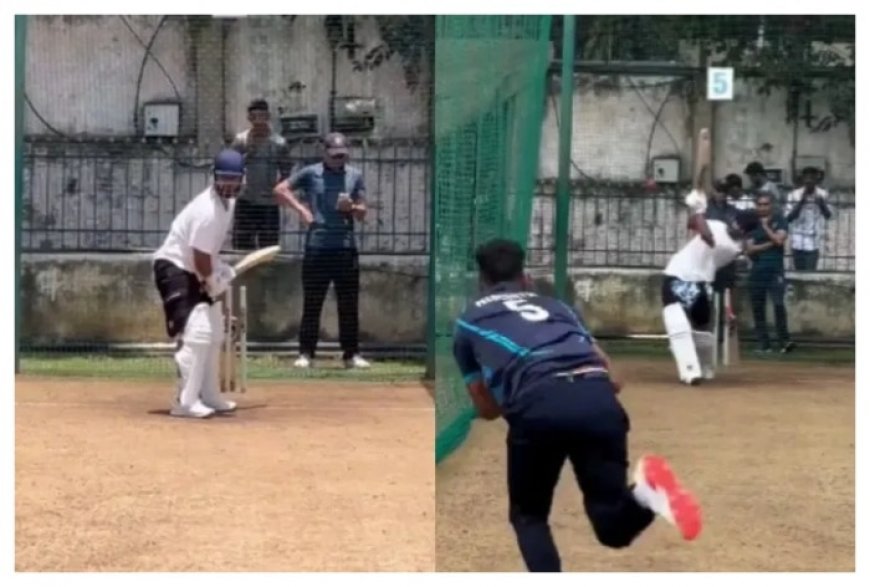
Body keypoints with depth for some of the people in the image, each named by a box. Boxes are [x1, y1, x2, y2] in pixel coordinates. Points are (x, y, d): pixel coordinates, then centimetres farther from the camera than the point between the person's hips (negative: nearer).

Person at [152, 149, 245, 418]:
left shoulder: (228, 201, 4)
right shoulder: (208, 210, -27)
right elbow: (200, 257, -24)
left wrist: (220, 270, 4)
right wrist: (213, 281, -9)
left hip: (194, 271, 11)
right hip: (174, 268, -11)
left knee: (214, 332, 16)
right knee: (196, 331, -20)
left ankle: (209, 396, 25)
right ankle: (186, 401, -19)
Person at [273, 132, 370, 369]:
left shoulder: (355, 176, 9)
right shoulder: (310, 173, 3)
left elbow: (362, 214, 9)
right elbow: (280, 190, 3)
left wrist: (351, 208, -12)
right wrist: (300, 209, -7)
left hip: (346, 246, 2)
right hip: (317, 247, -2)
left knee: (349, 305, 4)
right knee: (312, 303, 1)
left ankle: (351, 354, 11)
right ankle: (306, 353, 7)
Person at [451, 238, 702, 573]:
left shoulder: (469, 323, 28)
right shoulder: (555, 306, 35)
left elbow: (487, 410, 33)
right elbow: (612, 379, 31)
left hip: (537, 405, -2)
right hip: (599, 401, 3)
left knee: (528, 517, 22)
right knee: (613, 527, 14)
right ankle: (642, 493, -18)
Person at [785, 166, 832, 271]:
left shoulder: (822, 195, -1)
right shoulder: (794, 195, -7)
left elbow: (828, 216, -5)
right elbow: (788, 218, -10)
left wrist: (822, 204, -24)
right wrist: (800, 203, -21)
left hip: (813, 243, 0)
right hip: (798, 242, 0)